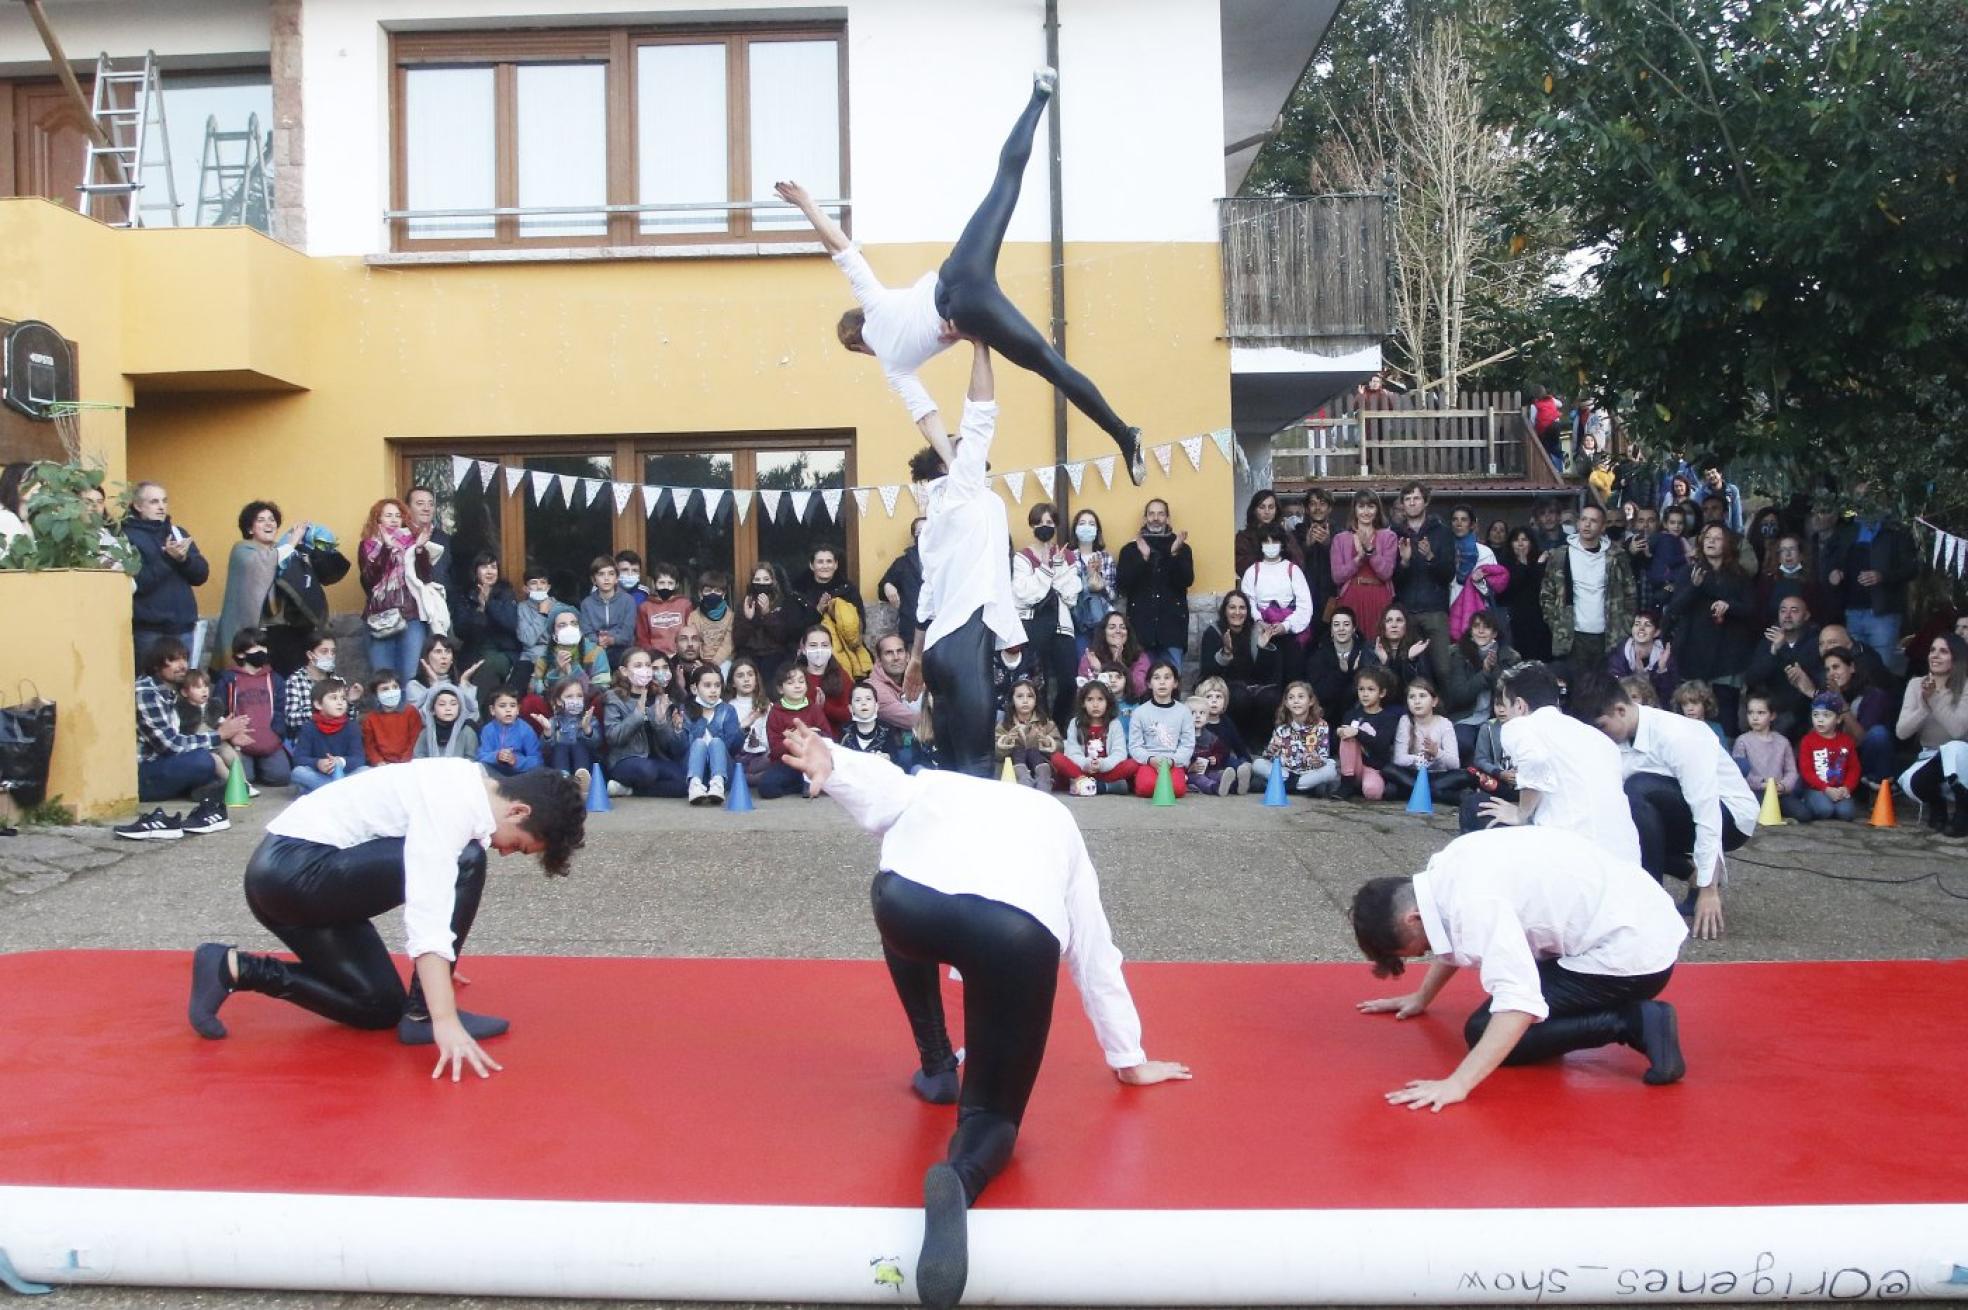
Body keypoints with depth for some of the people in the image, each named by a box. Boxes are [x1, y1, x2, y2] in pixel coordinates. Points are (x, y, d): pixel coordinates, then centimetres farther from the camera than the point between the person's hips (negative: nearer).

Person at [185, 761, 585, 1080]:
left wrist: (437, 970, 40)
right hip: (293, 867, -10)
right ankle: (424, 1014, -10)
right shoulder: (451, 802, -19)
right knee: (466, 862, -19)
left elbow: (432, 894, 28)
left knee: (381, 1007, 9)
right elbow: (428, 911, -29)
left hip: (281, 873, 10)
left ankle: (233, 968, 11)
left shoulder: (463, 788, 11)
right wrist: (444, 1020, -32)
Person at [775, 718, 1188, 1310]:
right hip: (1021, 935, 0)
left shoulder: (935, 787, 39)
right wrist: (1129, 1058, 51)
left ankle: (936, 1069, 37)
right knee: (992, 1110, 13)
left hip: (906, 902, 1)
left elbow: (888, 788, 14)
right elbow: (1097, 959, 44)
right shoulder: (1059, 827, 41)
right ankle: (961, 1176, -21)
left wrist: (831, 765, -3)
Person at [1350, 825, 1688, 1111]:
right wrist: (1421, 997, 30)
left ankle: (1633, 1023, -10)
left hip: (1631, 951, -10)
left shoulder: (1475, 902, -26)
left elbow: (1519, 1001, -34)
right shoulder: (1447, 869, 2)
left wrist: (1457, 1084, -34)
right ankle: (1632, 1014, 15)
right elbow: (1454, 940, 23)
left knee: (1484, 1031, -9)